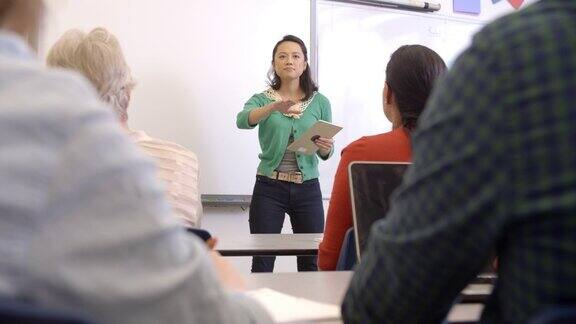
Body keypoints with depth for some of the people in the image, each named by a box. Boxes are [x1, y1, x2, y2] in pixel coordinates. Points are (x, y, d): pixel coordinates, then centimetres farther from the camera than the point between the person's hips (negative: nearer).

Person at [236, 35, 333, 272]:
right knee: (262, 261, -2)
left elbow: (325, 154, 11)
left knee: (311, 261, 1)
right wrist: (274, 107, -37)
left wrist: (326, 147, -13)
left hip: (308, 188, 1)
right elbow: (242, 121, -19)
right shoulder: (262, 99, 4)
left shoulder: (320, 102, 7)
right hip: (269, 188, -1)